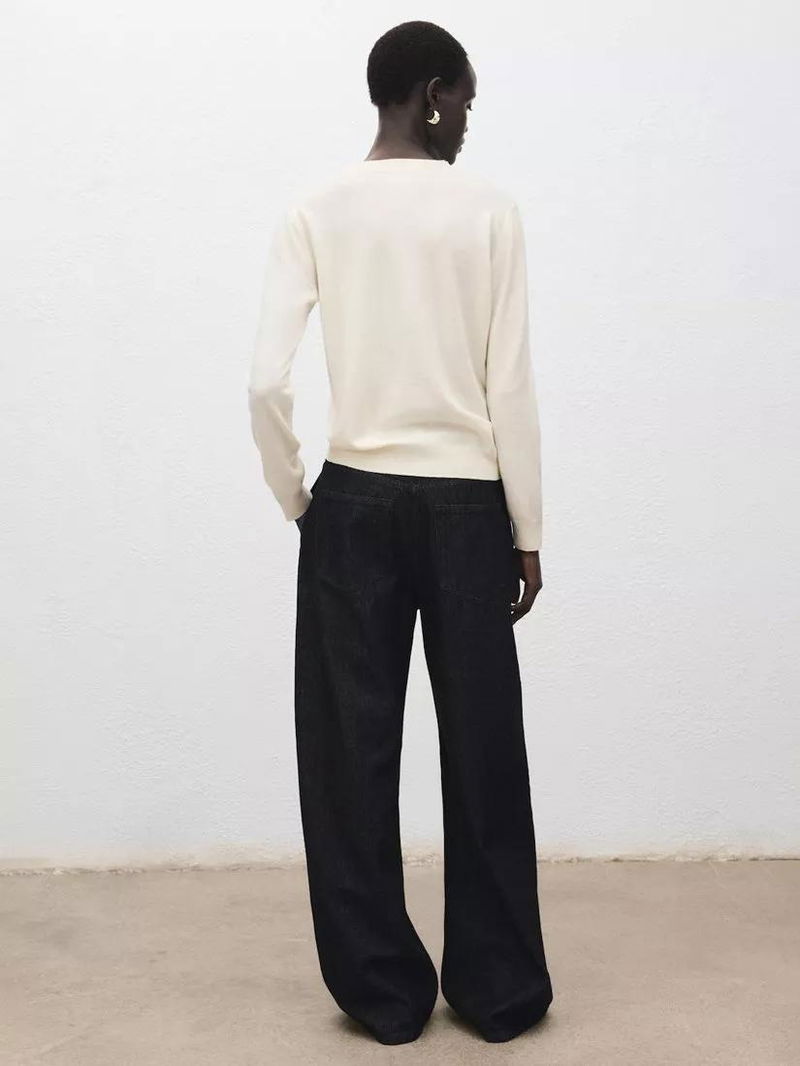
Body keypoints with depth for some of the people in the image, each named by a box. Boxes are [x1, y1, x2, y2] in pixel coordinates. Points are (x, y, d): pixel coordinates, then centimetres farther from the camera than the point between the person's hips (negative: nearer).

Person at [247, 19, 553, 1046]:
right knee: (482, 750, 8)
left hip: (354, 501, 1)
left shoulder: (313, 211, 0)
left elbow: (267, 382, -8)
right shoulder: (487, 209, -3)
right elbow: (511, 388, -5)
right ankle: (499, 989, 19)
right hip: (465, 503, -1)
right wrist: (527, 532, 3)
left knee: (353, 752, 9)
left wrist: (296, 500, 6)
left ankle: (382, 990, 17)